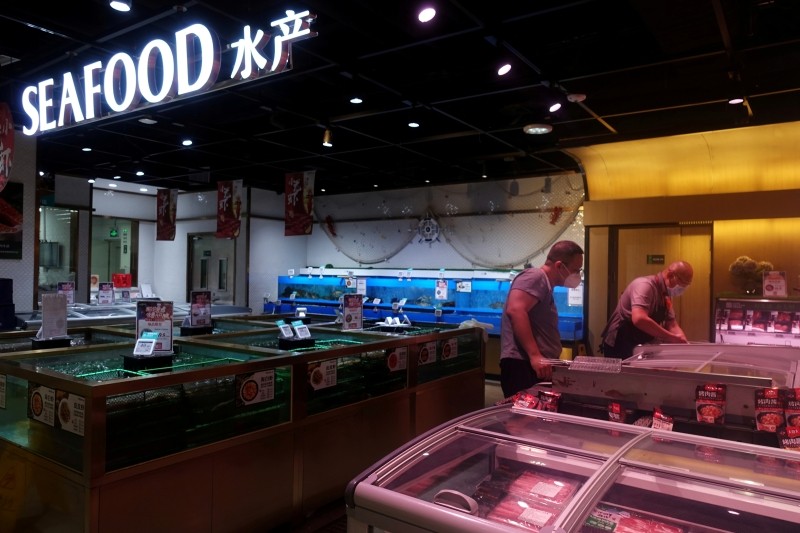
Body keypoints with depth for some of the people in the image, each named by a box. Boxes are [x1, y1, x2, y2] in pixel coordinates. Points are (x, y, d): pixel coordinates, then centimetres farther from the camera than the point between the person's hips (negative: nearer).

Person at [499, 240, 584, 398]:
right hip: (523, 365, -11)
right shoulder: (535, 277, -9)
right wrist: (535, 356, -30)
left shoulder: (545, 284, 24)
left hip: (539, 366, 11)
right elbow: (515, 310, -27)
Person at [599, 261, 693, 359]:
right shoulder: (645, 285, -22)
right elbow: (639, 319, -37)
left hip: (639, 348, 9)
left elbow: (672, 325, 7)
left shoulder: (666, 294, 7)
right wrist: (671, 337, -31)